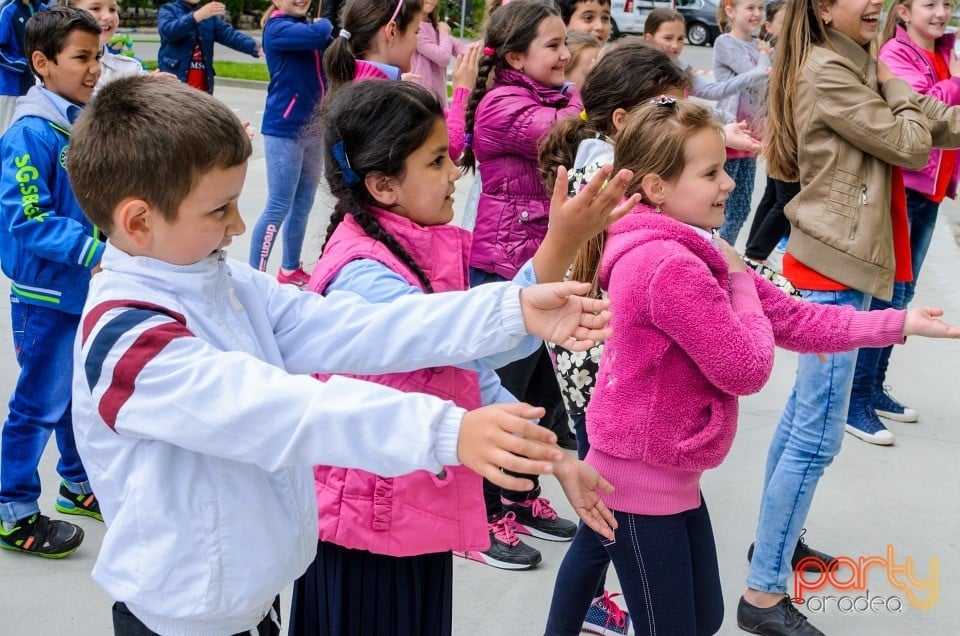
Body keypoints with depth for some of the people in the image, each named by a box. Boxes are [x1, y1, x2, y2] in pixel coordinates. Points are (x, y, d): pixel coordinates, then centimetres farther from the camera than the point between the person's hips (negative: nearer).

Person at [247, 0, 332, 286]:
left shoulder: (307, 27, 11)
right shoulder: (277, 28, -11)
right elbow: (317, 34, -27)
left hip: (313, 130, 7)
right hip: (284, 130, -7)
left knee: (303, 205, 13)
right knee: (279, 207, -5)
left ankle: (290, 270, 26)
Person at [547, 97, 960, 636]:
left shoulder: (687, 249, 7)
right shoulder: (671, 268, -27)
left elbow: (789, 317, 8)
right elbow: (748, 369, -20)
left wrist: (899, 324, 7)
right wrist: (739, 280, -7)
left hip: (671, 474, 10)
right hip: (642, 485, -10)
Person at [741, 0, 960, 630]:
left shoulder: (855, 65, 14)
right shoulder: (828, 71, -16)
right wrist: (895, 86, 0)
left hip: (841, 258, 10)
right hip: (835, 266, -10)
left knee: (805, 411, 19)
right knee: (818, 436, -9)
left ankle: (776, 539, 33)